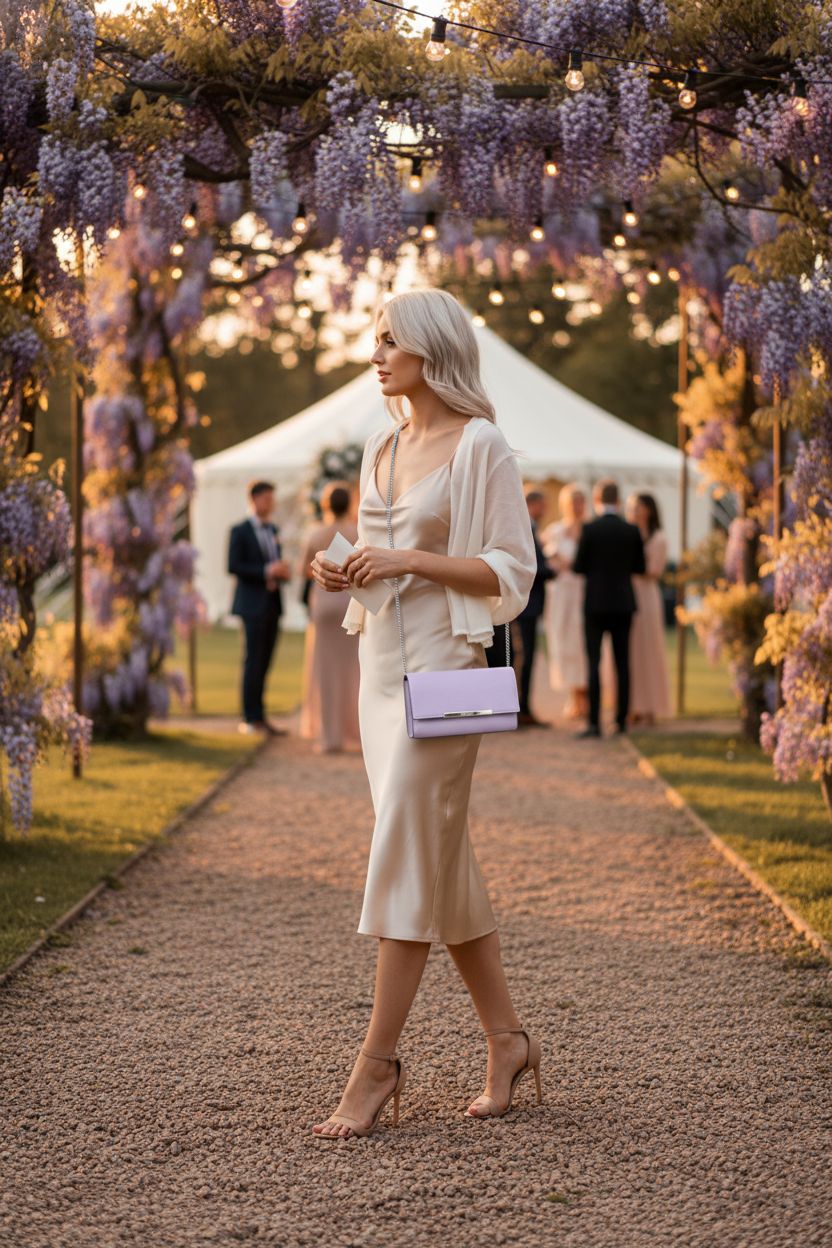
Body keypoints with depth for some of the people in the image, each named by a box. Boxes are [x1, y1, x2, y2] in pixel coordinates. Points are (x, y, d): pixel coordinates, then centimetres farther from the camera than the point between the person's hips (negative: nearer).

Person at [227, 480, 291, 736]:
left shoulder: (273, 530, 17)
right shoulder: (240, 531, -4)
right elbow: (233, 567, -12)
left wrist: (282, 571, 0)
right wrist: (266, 571, -18)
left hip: (272, 602, 7)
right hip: (253, 604, -7)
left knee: (264, 662, 5)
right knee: (254, 661, -8)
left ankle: (257, 717, 8)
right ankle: (252, 718, -5)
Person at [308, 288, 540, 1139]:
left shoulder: (480, 446, -7)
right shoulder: (381, 449, 15)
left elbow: (512, 570, -11)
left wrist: (408, 561, -19)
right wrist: (343, 574, 2)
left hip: (443, 665, -8)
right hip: (380, 663, 8)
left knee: (408, 859, -9)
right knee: (441, 863, 10)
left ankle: (377, 1062, -5)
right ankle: (505, 1039, 20)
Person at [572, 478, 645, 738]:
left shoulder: (590, 529, -9)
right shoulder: (632, 531, 0)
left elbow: (578, 567, -7)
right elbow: (639, 567, 7)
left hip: (596, 602, -3)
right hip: (623, 602, 3)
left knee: (594, 661, -2)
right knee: (622, 662, 8)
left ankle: (594, 722, -9)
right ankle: (621, 719, 10)